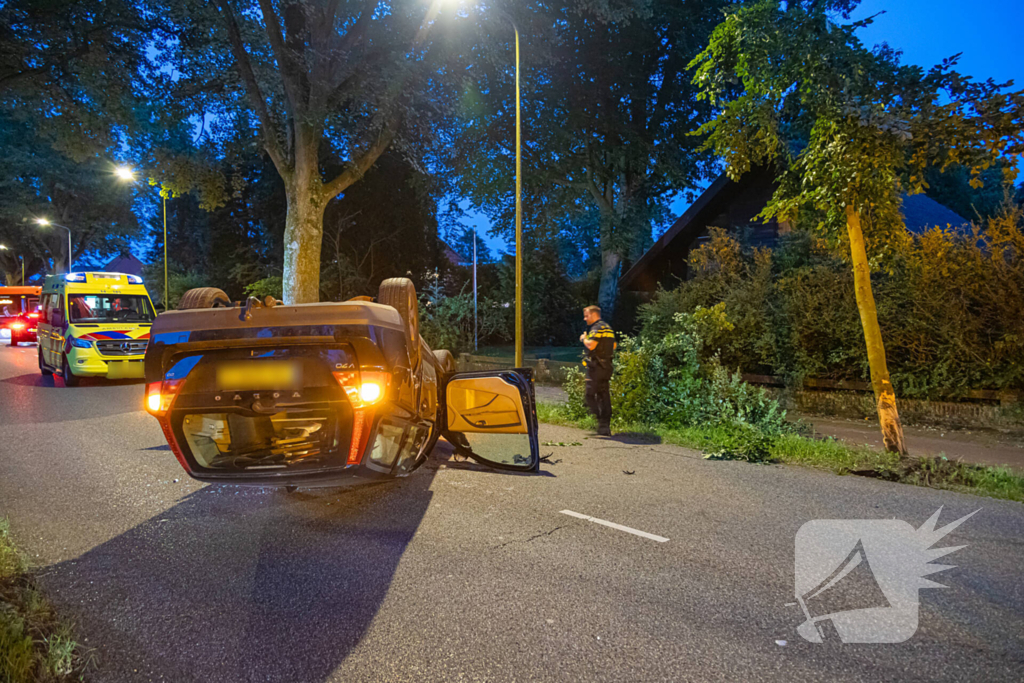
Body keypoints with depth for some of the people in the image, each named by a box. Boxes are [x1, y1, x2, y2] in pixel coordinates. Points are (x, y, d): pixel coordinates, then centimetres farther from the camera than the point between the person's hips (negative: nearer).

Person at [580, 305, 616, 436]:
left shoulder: (597, 328, -12)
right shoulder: (608, 328, 18)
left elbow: (591, 345, -23)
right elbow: (614, 346, 24)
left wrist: (583, 338, -5)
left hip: (596, 366, -9)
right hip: (607, 366, 9)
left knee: (590, 395, -4)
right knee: (604, 396, 9)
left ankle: (601, 423, -13)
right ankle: (606, 427, 10)